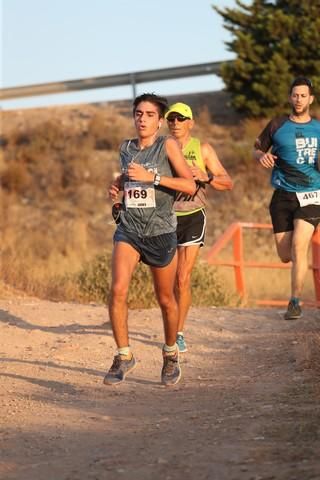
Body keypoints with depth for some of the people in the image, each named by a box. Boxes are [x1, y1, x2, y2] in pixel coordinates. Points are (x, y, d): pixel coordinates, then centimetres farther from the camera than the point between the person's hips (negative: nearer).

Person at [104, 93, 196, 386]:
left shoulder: (168, 145, -5)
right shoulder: (126, 148, 8)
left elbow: (190, 186, -13)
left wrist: (152, 177, -20)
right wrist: (116, 186, 8)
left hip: (161, 231, -3)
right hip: (129, 229, 3)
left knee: (165, 299, 10)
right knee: (118, 290, -18)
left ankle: (171, 355, 33)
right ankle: (124, 356, -6)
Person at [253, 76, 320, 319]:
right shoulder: (277, 126, 3)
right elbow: (257, 149, 12)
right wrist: (262, 156, -11)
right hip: (283, 197, 1)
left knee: (298, 246, -19)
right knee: (285, 256, 3)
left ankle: (295, 301, -9)